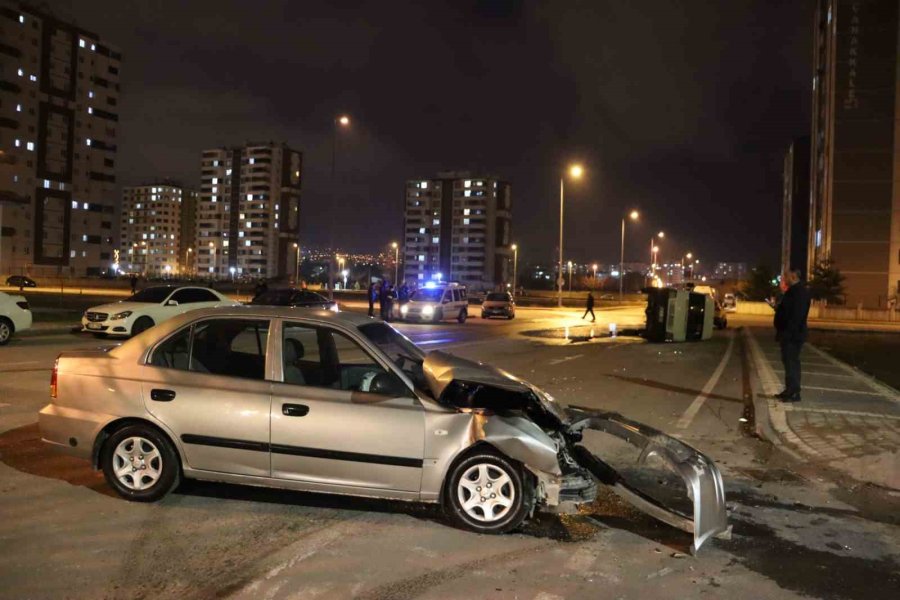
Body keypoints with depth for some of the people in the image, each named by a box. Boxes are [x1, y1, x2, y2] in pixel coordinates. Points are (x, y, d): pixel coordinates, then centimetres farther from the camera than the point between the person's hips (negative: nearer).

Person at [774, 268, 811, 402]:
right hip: (789, 334, 11)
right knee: (789, 362, 14)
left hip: (793, 335, -11)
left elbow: (797, 315, -25)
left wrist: (787, 333, -27)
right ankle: (790, 390, 21)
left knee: (792, 363, -7)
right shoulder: (793, 290, 16)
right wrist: (778, 309, 13)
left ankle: (794, 393, -2)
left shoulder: (800, 291, -17)